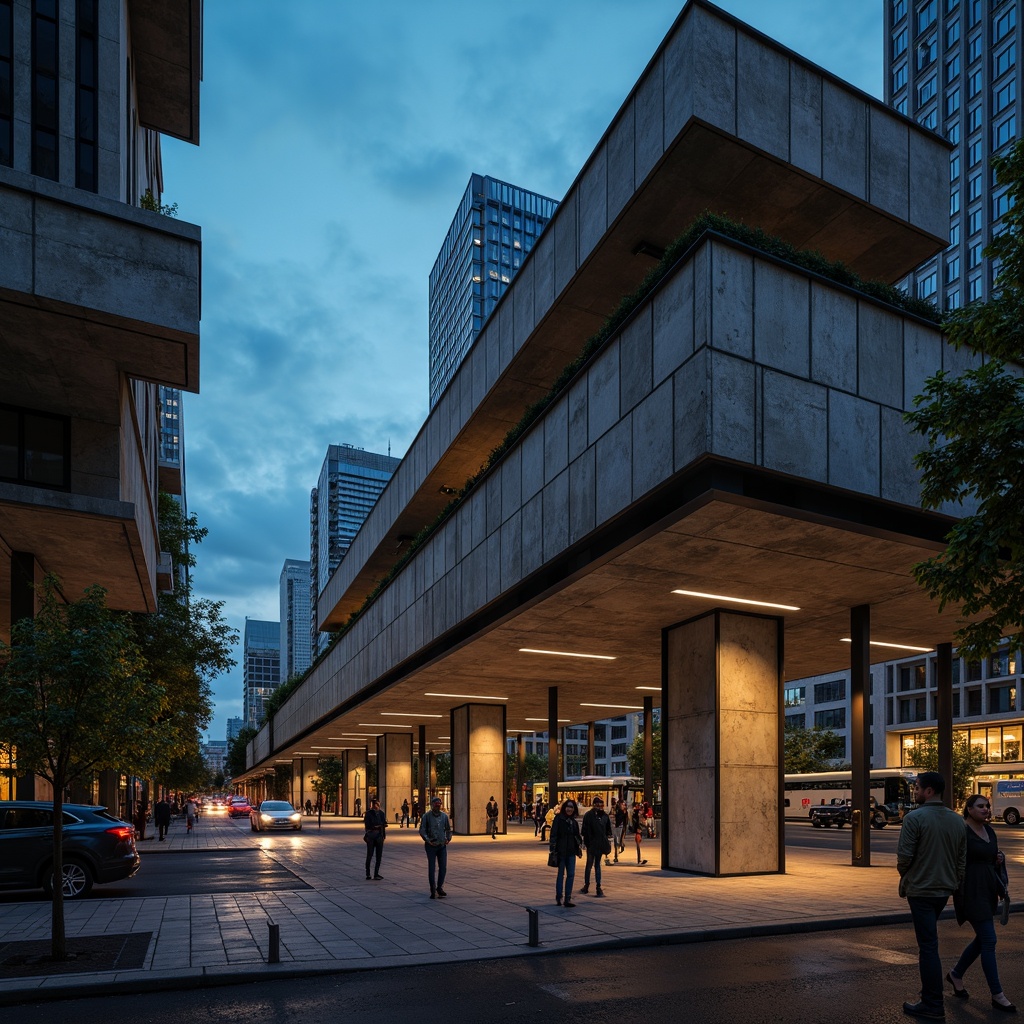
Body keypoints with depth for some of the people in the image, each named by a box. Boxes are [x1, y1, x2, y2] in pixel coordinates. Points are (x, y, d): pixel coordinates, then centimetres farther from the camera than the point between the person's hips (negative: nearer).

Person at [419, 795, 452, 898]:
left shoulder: (444, 816, 6)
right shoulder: (426, 816, -4)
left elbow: (448, 829, 16)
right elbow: (422, 830, -6)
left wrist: (448, 838, 2)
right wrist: (427, 840, -17)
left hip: (442, 845, 3)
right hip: (431, 846, -3)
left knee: (443, 868, 3)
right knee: (431, 868, 1)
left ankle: (440, 888, 20)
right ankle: (433, 891, 12)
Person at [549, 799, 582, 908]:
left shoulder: (574, 821, 12)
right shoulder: (559, 818, -6)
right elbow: (554, 834, -11)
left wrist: (579, 846, 10)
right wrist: (553, 849, -16)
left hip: (571, 851, 5)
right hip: (561, 851, -5)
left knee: (571, 874, 2)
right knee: (561, 874, 3)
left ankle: (568, 899, 8)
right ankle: (558, 898, 13)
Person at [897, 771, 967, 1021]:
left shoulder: (915, 818, -17)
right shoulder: (957, 820, 5)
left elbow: (904, 856, -18)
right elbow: (962, 860, 8)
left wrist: (905, 875, 3)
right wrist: (954, 883, 20)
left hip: (920, 890, -7)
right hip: (945, 890, 7)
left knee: (928, 946, -3)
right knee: (929, 942, 20)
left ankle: (933, 1006, 1)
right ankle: (930, 994, 28)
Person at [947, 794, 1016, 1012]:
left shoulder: (989, 831, 10)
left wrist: (1000, 859, 0)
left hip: (988, 890, 8)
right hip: (971, 890, -8)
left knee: (983, 939, 14)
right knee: (989, 940, -7)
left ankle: (956, 974, 32)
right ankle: (997, 996, 2)